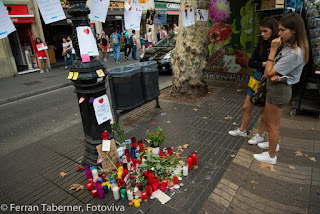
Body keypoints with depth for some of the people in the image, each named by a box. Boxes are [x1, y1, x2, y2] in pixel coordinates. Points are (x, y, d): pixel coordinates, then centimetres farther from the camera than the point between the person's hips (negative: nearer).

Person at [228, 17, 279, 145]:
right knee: (246, 107, 13)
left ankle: (260, 135, 29)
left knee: (264, 110, 9)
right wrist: (263, 64, -18)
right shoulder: (261, 45, 4)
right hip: (258, 77, 6)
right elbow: (251, 63, -1)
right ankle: (242, 130, 33)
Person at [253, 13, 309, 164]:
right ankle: (273, 143, 48)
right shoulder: (289, 46, 6)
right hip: (276, 87, 10)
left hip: (279, 89, -10)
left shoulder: (294, 53, -25)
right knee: (267, 119, 26)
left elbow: (268, 72, -23)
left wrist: (273, 50, -20)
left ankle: (271, 156, 24)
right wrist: (275, 75, -15)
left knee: (273, 125, 5)